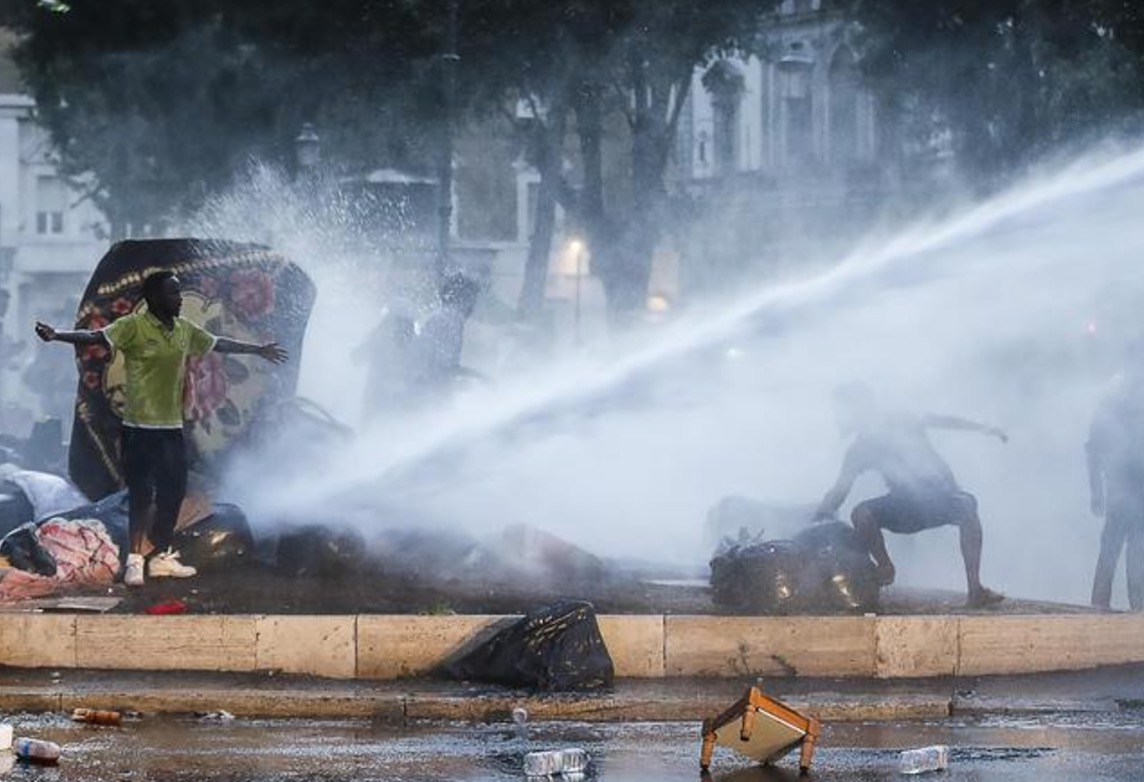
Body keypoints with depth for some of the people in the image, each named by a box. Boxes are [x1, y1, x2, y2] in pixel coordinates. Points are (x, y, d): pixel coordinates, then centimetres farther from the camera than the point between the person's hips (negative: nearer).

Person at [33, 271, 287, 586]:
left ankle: (161, 557, 20)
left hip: (172, 427, 7)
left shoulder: (185, 330, 9)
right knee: (141, 494, -6)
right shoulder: (134, 326, -12)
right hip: (140, 427, -7)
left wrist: (258, 349, 33)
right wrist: (56, 335, -39)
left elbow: (219, 343, 23)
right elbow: (95, 337, -23)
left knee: (173, 491, 9)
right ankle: (134, 560, 1)